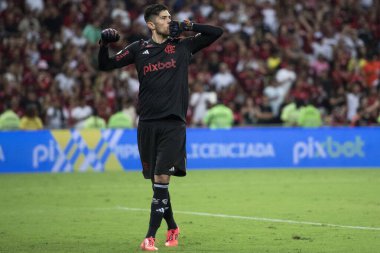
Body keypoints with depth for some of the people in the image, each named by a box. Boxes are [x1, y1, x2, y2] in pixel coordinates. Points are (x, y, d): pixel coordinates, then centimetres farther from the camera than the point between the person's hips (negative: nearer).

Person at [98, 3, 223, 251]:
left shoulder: (183, 45, 7)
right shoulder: (138, 49, 8)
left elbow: (217, 32, 7)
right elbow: (105, 65, 10)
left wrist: (189, 25, 0)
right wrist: (104, 44, -7)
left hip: (173, 123, -2)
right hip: (147, 124, 2)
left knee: (162, 178, -13)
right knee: (156, 181, 8)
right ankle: (172, 228, 28)